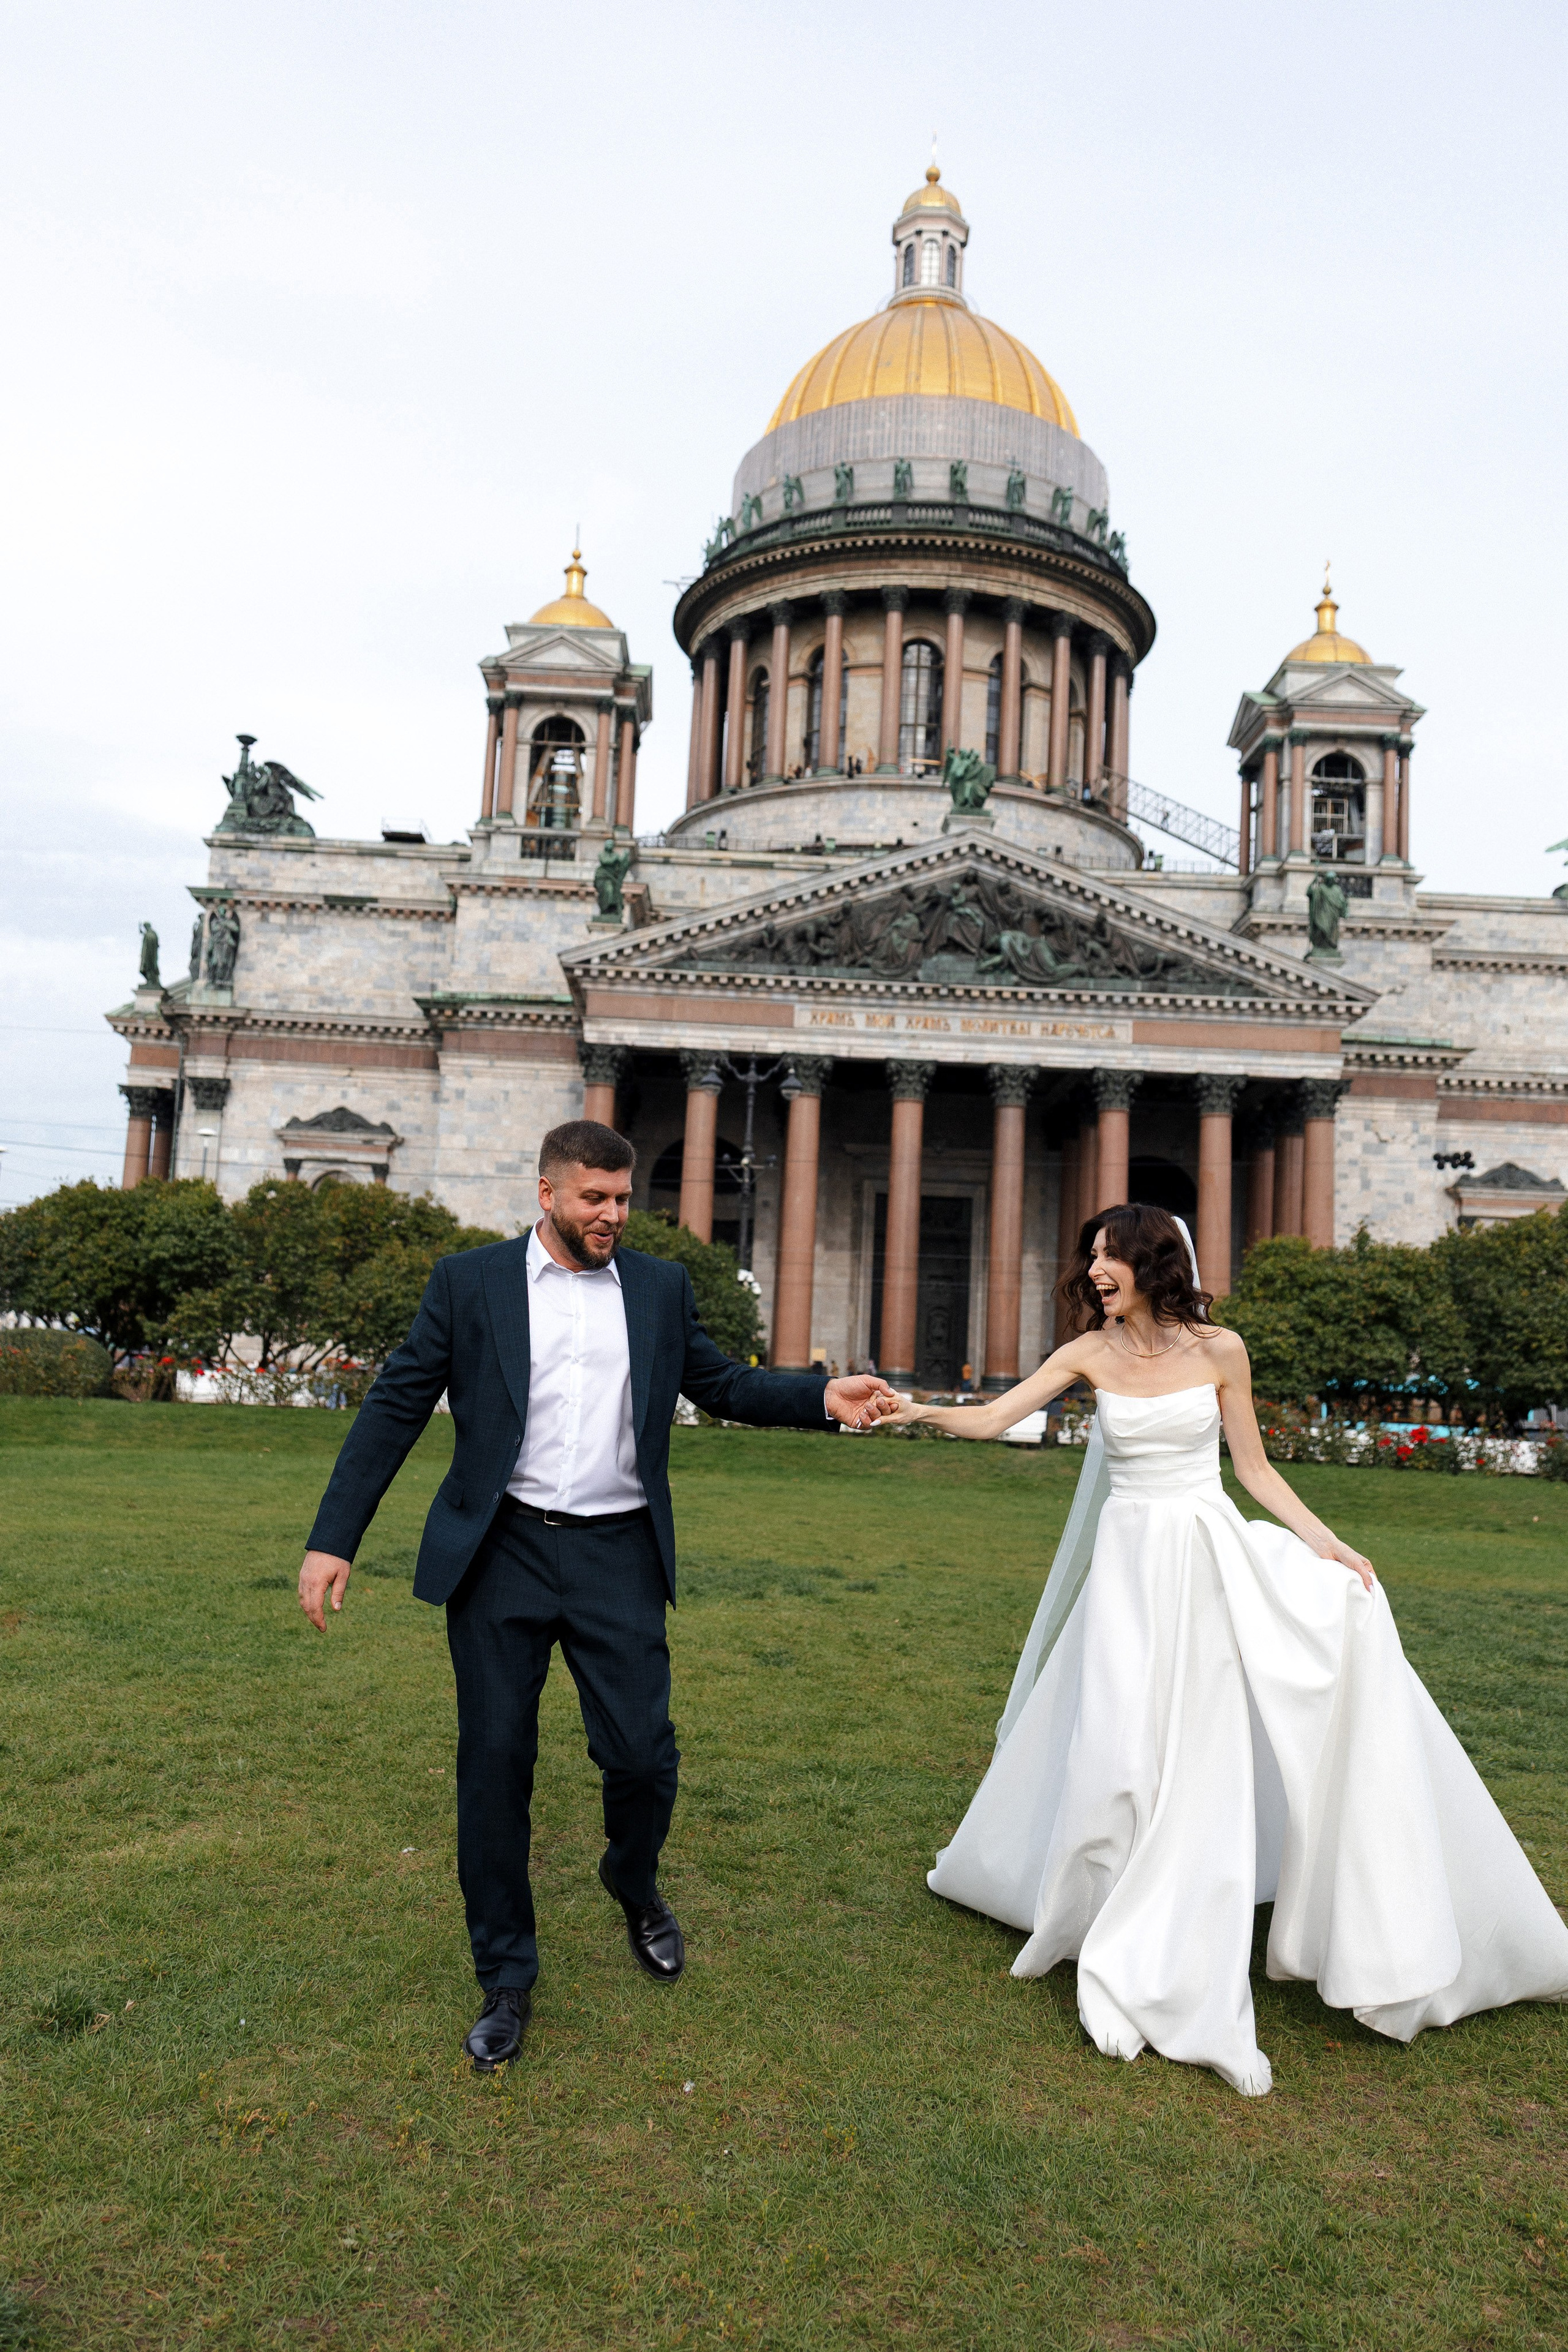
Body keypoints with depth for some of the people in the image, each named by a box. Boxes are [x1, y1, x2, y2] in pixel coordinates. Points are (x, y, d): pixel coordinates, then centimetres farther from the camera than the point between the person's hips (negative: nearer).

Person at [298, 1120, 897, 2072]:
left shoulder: (661, 1286, 8)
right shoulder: (470, 1281, 1)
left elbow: (719, 1384, 13)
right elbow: (397, 1406, 0)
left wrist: (822, 1395, -3)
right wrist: (334, 1538, -4)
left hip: (618, 1558, 1)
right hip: (501, 1552, -1)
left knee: (644, 1752, 2)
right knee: (496, 1763, 5)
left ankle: (637, 1886, 37)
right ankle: (507, 1978, 24)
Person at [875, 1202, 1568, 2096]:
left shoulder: (1219, 1349, -3)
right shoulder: (1091, 1354, -1)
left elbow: (1255, 1468, 3)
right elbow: (993, 1418, -5)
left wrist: (1327, 1543, -5)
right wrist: (918, 1411, -21)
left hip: (1217, 1557, 1)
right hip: (1132, 1566, 0)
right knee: (1121, 1752, -3)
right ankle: (1134, 1967, 18)